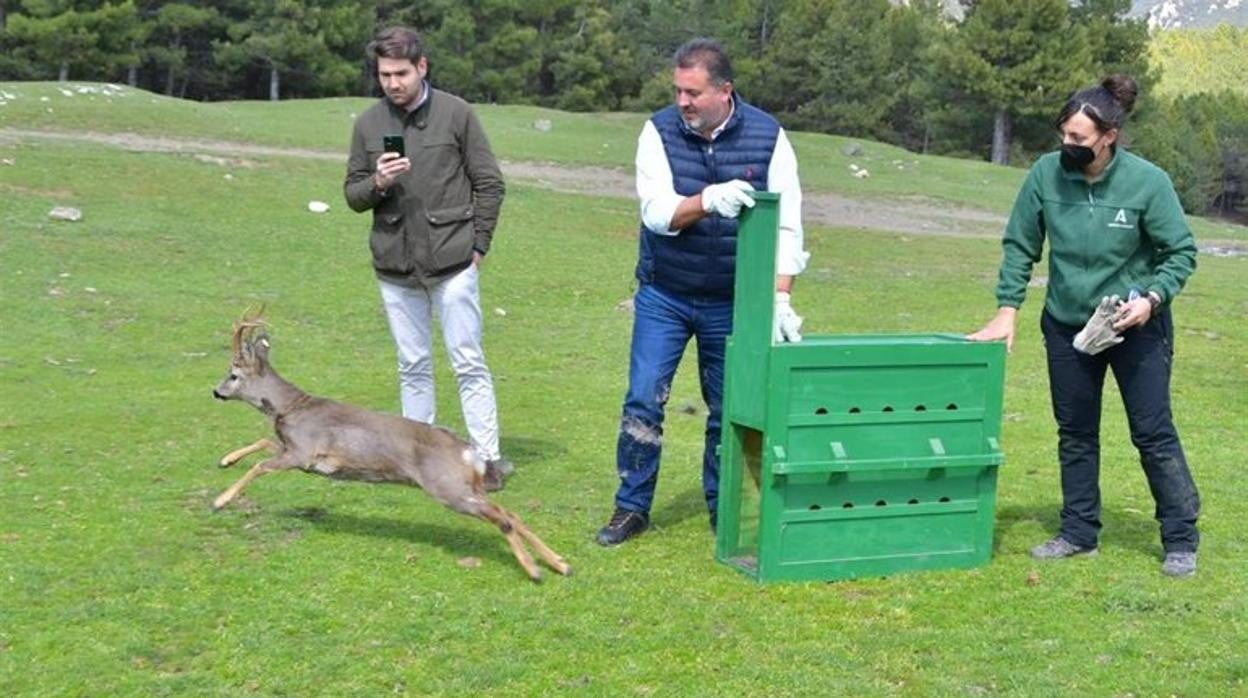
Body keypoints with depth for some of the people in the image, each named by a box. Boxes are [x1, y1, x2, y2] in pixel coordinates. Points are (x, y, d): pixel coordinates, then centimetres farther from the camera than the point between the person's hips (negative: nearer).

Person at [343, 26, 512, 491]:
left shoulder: (456, 113, -4)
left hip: (451, 263, -3)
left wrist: (478, 245, -4)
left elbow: (489, 183, 0)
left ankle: (487, 457, 6)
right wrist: (376, 183, -13)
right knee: (413, 367, 12)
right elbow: (352, 194, 9)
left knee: (468, 363, 0)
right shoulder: (368, 124, 5)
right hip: (394, 266, 4)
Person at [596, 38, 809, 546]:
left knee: (729, 409, 8)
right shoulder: (660, 131, -8)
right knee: (643, 401, -1)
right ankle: (632, 508, 12)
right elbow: (657, 212, -18)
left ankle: (723, 509, 23)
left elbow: (786, 226, -9)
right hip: (663, 296, 0)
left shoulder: (767, 136, -9)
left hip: (731, 301, 0)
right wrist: (708, 200, -38)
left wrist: (781, 299, -18)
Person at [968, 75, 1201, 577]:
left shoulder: (1147, 182, -19)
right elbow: (1020, 245, -2)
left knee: (1153, 432, 2)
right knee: (1074, 433, 12)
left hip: (1137, 327, -3)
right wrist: (1008, 308, -8)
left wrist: (1152, 299, -23)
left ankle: (1181, 539, 14)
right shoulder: (1046, 174, -13)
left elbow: (1182, 252, -9)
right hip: (1067, 326, 3)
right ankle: (1079, 533, 25)